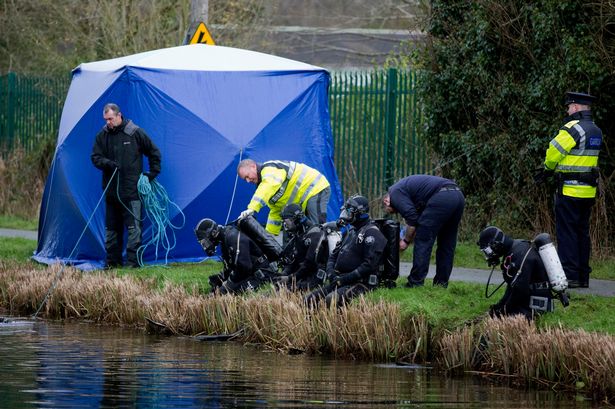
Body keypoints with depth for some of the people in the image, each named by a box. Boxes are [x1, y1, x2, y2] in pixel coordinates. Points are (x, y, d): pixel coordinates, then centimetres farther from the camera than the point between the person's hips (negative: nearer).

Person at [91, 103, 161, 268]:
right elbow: (95, 157, 5)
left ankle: (133, 262, -8)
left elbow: (154, 152, 8)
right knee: (111, 228, 9)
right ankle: (113, 261, 17)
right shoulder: (102, 136, 6)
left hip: (132, 191, -4)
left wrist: (153, 173, 3)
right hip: (111, 191, 4)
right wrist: (108, 163, -14)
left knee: (133, 228, -9)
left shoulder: (135, 133, -2)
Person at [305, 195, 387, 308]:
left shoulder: (371, 233, -9)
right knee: (309, 300, -6)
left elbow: (370, 264, -18)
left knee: (331, 300, -35)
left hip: (362, 283, -10)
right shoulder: (350, 232, 21)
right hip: (341, 281, 10)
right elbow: (334, 255, 25)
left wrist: (345, 278, -18)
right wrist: (331, 272, 2)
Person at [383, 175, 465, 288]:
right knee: (447, 245, 17)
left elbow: (412, 219, -3)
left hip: (441, 198, -9)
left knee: (423, 242, 0)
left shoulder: (395, 193, 7)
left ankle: (415, 284, 1)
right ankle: (441, 283, 21)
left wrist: (406, 241, 9)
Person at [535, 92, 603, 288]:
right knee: (582, 233, 14)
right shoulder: (596, 131, 12)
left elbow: (553, 153, -12)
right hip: (588, 191, 8)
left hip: (570, 191, -8)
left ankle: (569, 276, -7)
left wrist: (549, 168, 12)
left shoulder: (573, 128, -15)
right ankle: (583, 276, 16)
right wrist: (549, 172, 12)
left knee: (566, 233, -4)